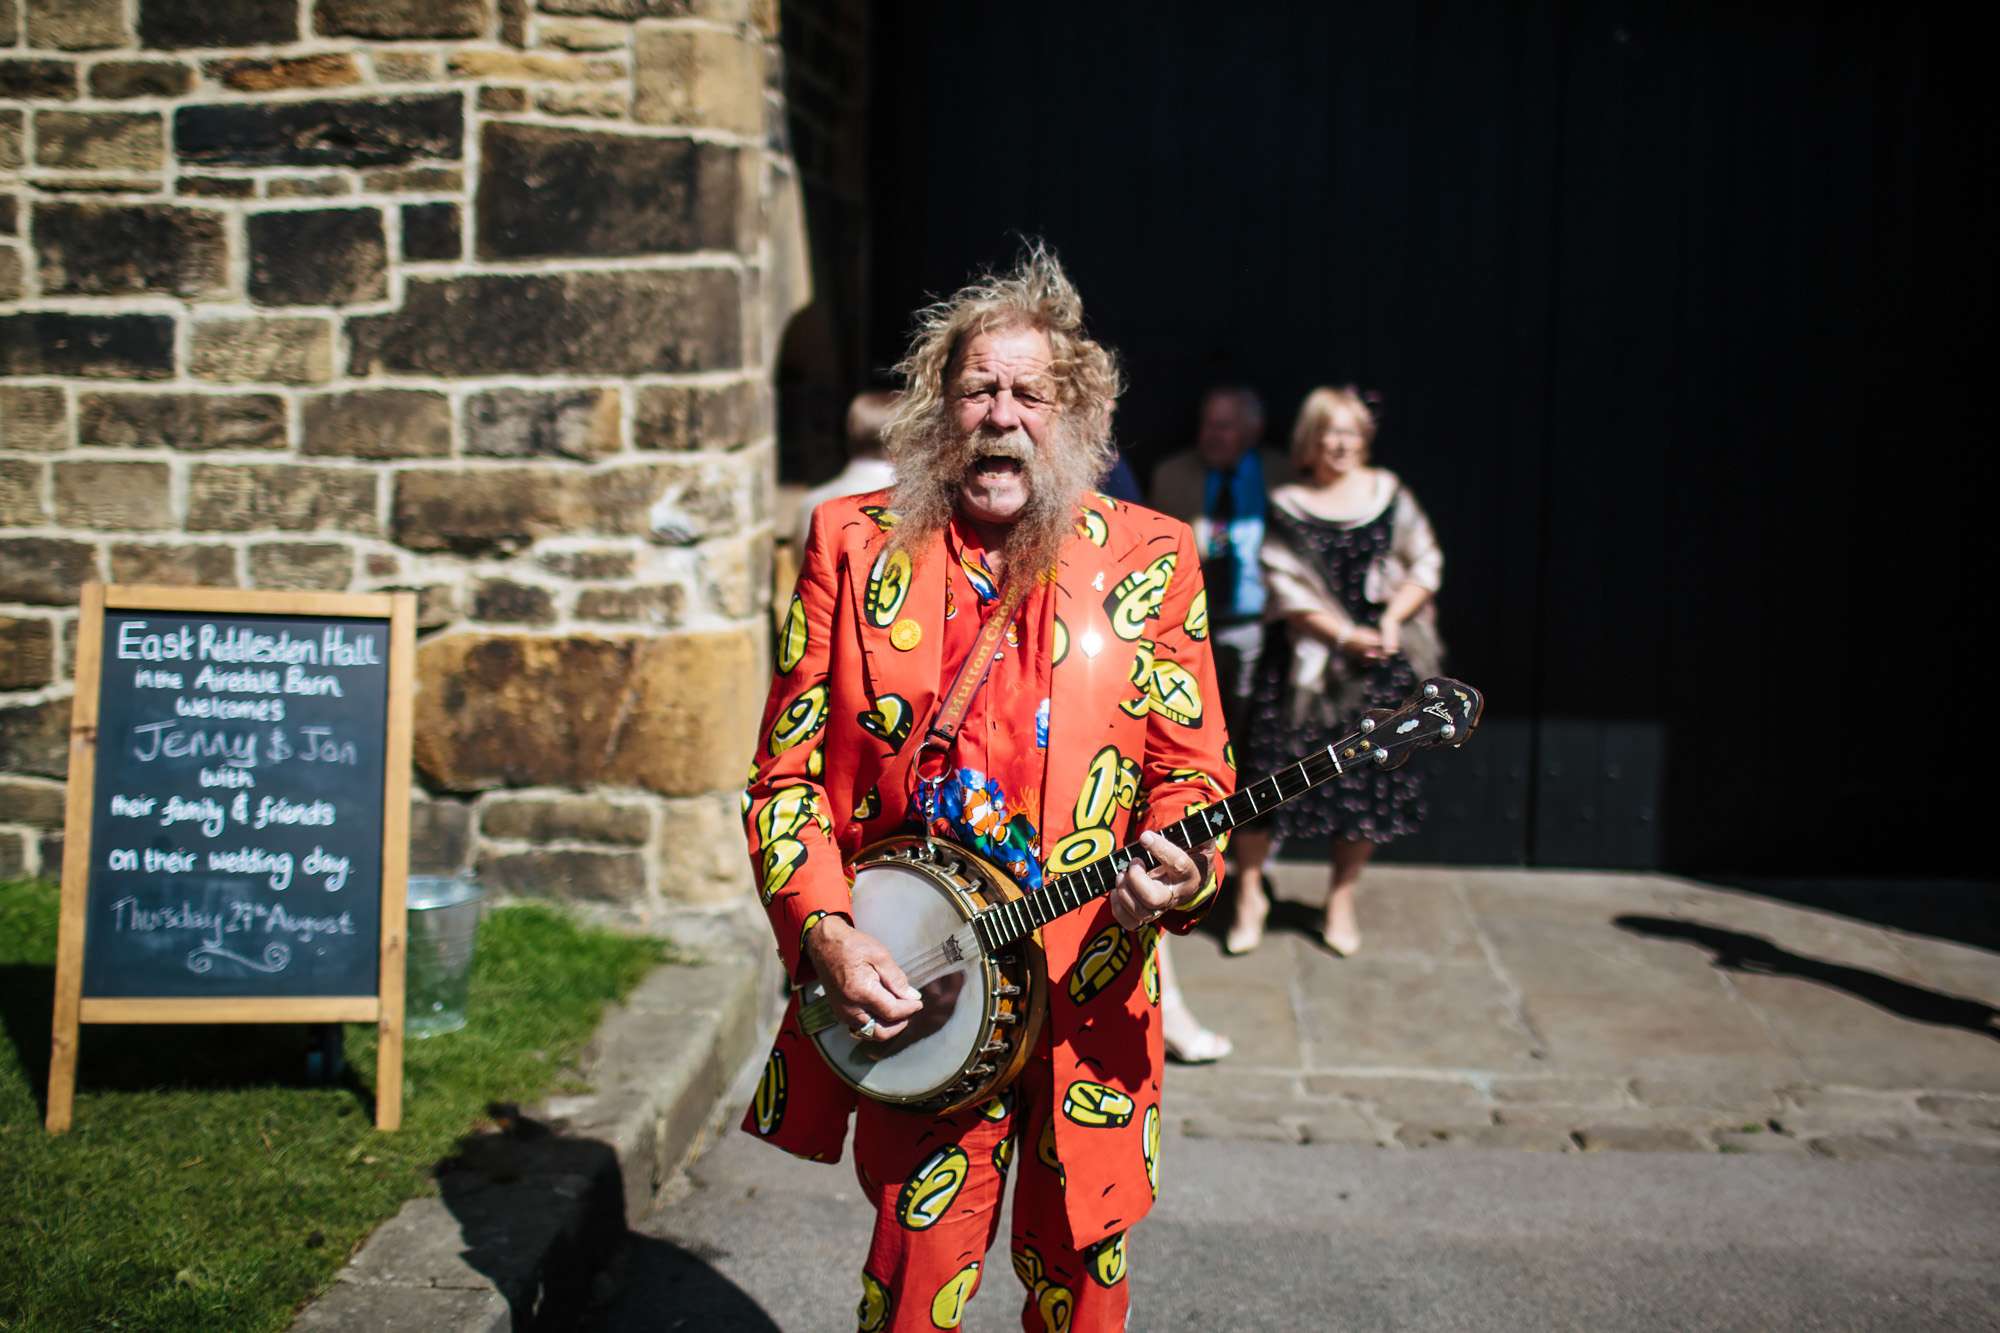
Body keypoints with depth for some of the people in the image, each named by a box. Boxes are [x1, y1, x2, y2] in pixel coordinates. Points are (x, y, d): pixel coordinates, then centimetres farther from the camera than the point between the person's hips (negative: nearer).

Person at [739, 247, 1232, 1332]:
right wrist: (823, 931, -9)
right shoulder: (854, 543, 4)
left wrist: (1179, 874, -16)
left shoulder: (1149, 560, 4)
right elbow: (785, 771, 4)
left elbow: (1190, 765, 5)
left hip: (1088, 996, 1)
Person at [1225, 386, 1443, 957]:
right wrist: (1343, 636, -13)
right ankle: (1250, 894, 11)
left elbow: (1424, 565, 7)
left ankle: (1341, 900, 20)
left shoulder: (1389, 493, 7)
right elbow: (1287, 587, -5)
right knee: (1269, 771, -5)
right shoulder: (1288, 506, 2)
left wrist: (1391, 620, -8)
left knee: (1368, 782, 5)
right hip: (1305, 658, -2)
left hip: (1380, 660, 2)